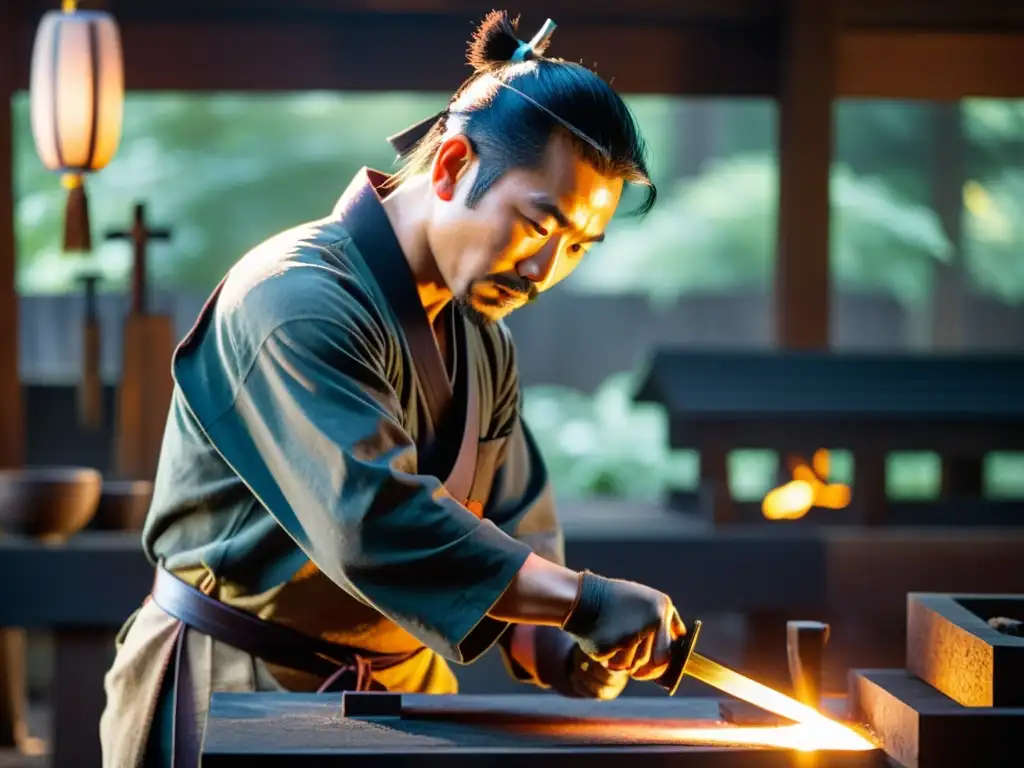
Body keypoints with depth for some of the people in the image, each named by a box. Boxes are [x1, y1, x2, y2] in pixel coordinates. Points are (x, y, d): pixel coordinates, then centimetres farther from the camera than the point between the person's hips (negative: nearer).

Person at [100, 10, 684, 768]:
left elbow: (513, 535, 7)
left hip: (401, 688, 8)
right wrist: (584, 600, -36)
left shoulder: (485, 345, 7)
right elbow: (372, 519, -33)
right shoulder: (295, 300, -22)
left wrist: (549, 646, -14)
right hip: (236, 694, -8)